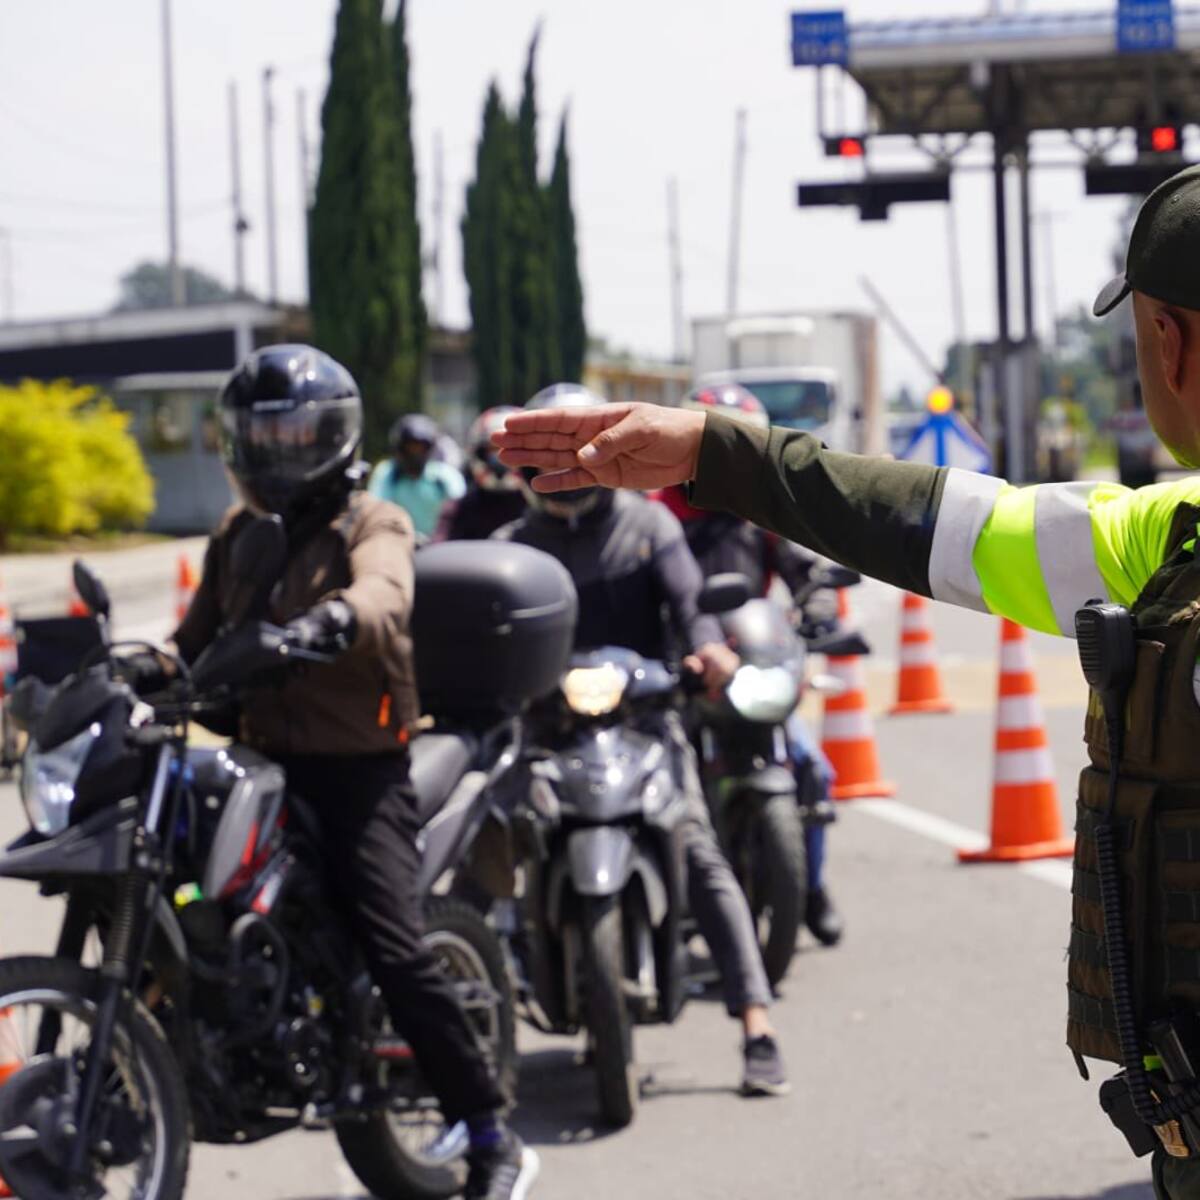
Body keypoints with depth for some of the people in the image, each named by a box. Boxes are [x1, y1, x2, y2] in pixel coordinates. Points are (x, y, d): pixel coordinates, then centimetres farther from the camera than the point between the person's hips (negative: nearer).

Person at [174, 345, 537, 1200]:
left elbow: (383, 594, -26)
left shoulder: (372, 525, -3)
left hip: (359, 767, -7)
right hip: (268, 759, 7)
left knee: (396, 952, -16)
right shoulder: (238, 534, 18)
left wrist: (333, 620, -48)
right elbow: (200, 635, 19)